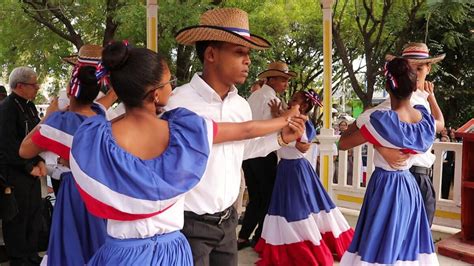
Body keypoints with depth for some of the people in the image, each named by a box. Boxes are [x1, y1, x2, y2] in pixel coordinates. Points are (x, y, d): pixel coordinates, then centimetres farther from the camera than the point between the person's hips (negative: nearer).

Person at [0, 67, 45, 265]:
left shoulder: (29, 106, 11)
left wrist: (40, 161, 0)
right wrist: (30, 167, -15)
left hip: (32, 172, 9)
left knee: (34, 215, 17)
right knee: (17, 219, 3)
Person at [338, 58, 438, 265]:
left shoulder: (381, 121, -23)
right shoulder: (425, 119, -5)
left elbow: (343, 143, -12)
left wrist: (359, 120, 3)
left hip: (385, 187, -6)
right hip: (410, 187, 6)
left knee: (380, 246, 4)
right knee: (408, 244, 16)